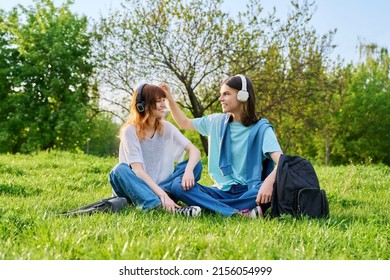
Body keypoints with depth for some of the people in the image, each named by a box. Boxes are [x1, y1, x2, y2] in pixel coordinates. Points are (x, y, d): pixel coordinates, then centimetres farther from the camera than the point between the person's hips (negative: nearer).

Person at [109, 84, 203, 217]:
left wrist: (189, 171, -31)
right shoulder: (130, 131, -12)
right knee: (120, 170, -34)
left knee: (195, 164, -14)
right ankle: (160, 206, -54)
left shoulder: (167, 128, 1)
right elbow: (137, 170, -23)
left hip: (163, 186, 4)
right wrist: (161, 194, -35)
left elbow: (195, 151, -9)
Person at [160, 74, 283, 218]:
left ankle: (206, 208, -36)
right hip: (222, 191, 4)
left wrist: (269, 182, -38)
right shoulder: (216, 122, 11)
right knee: (177, 186, -22)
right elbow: (184, 123, 28)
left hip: (249, 192, -4)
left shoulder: (261, 128, -3)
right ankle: (239, 213, -36)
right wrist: (169, 98, 16)